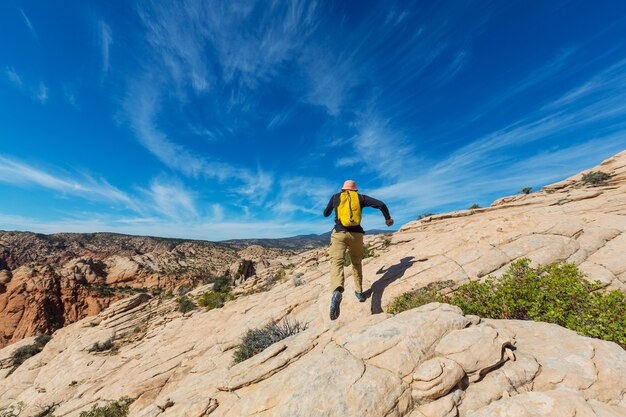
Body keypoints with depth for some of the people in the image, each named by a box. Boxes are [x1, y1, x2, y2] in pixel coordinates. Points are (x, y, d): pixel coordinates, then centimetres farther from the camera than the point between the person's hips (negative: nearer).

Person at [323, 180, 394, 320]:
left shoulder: (335, 197, 16)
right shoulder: (360, 197, 15)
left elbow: (325, 214, 27)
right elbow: (381, 204, 7)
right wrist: (388, 218, 24)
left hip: (339, 233, -2)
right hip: (357, 234, 2)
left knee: (336, 262, -17)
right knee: (357, 263, 23)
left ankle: (337, 291, -42)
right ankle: (359, 292, 27)